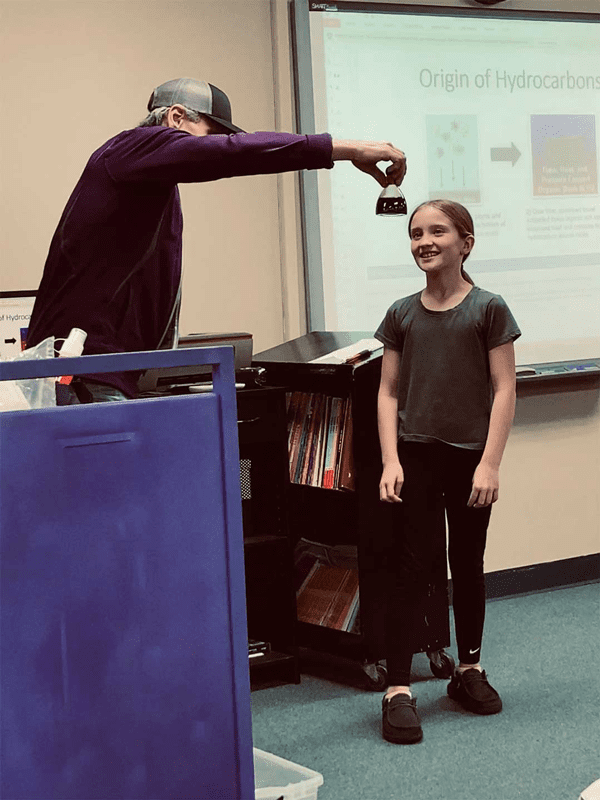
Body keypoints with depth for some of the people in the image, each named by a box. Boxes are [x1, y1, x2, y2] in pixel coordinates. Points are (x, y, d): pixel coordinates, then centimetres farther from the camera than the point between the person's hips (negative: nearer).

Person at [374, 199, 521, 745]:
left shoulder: (488, 309, -2)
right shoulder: (402, 314, 4)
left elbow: (504, 390, -5)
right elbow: (389, 393, 5)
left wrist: (490, 463, -11)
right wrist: (390, 461, -5)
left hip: (470, 456, -1)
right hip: (416, 455, 1)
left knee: (468, 566, 13)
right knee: (412, 569, -2)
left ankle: (469, 669, 29)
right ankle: (398, 690, -2)